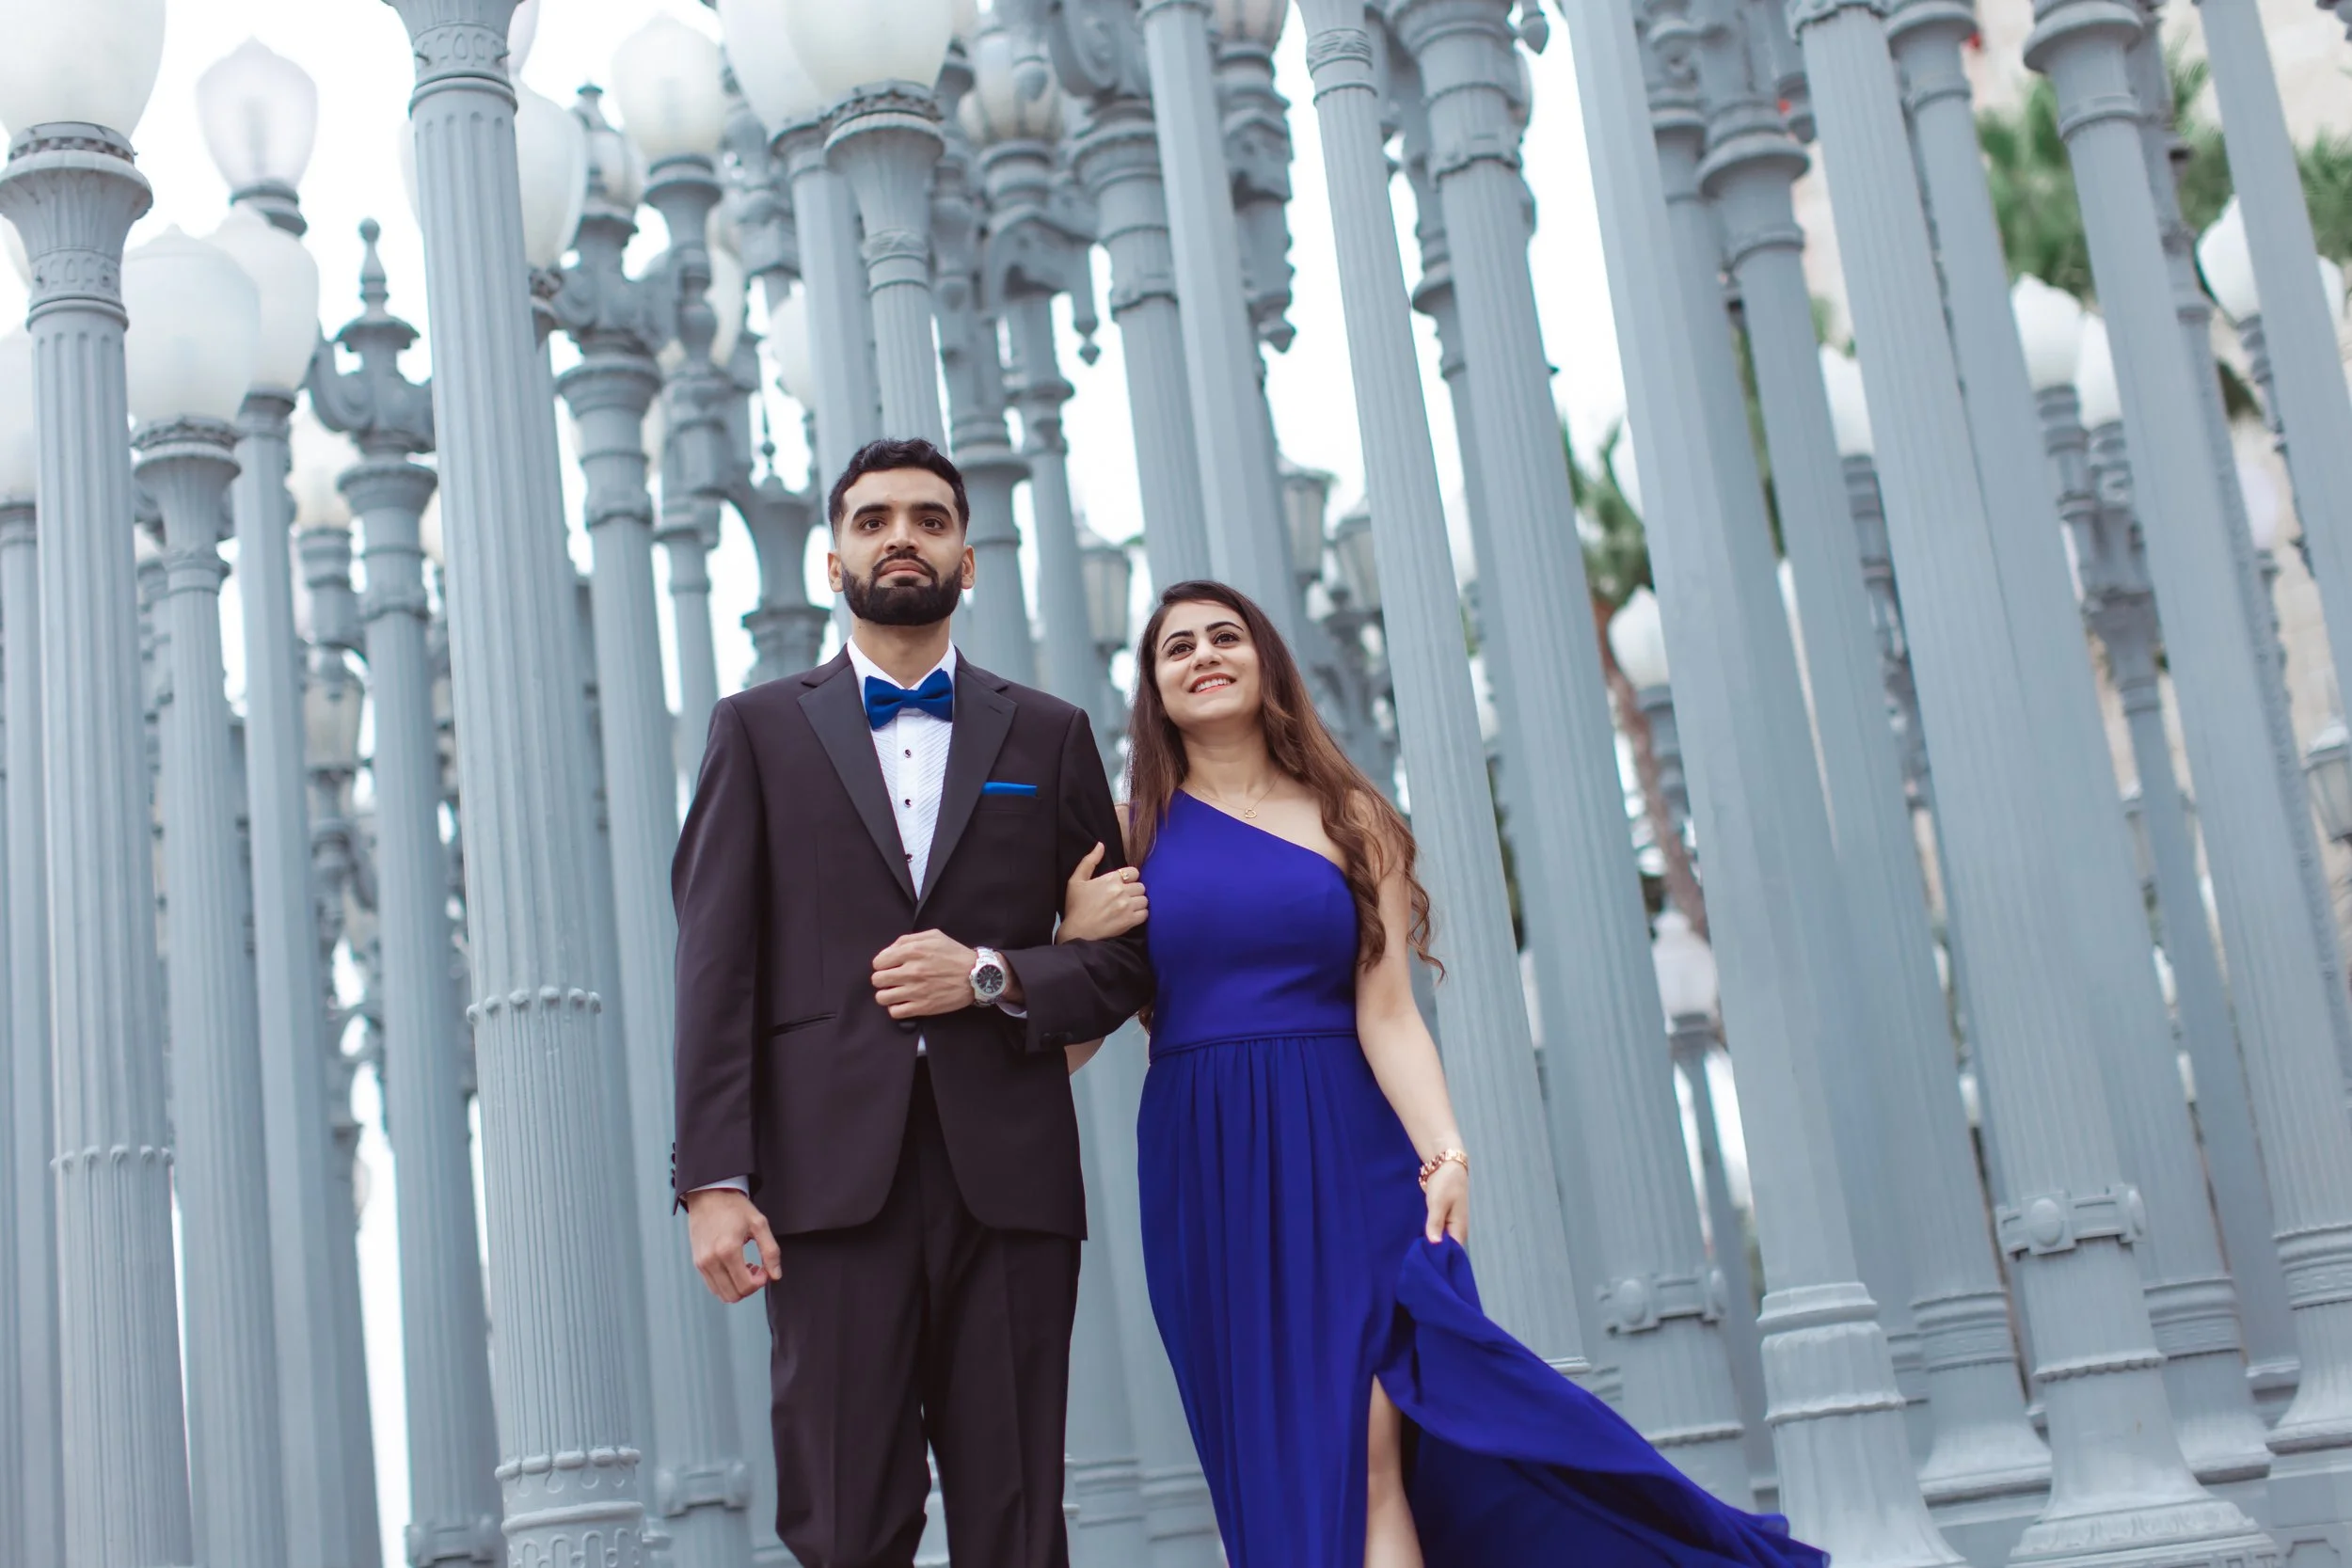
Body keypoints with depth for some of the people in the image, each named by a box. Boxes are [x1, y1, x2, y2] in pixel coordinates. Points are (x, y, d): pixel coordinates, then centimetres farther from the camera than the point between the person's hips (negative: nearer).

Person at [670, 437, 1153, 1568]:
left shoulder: (1047, 735, 16)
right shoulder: (759, 730, 13)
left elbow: (1127, 953, 13)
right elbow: (717, 967, 4)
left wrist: (994, 976, -6)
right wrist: (713, 1179, -6)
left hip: (1008, 1174, 1)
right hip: (832, 1173, -1)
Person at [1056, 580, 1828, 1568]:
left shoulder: (1348, 818, 6)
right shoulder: (1132, 832, 7)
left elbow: (1387, 1014, -3)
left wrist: (1444, 1148, -17)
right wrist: (1075, 936, -14)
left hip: (1346, 1152, -1)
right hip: (1207, 1172, 1)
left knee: (1368, 1447, -11)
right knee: (1281, 1467, 4)